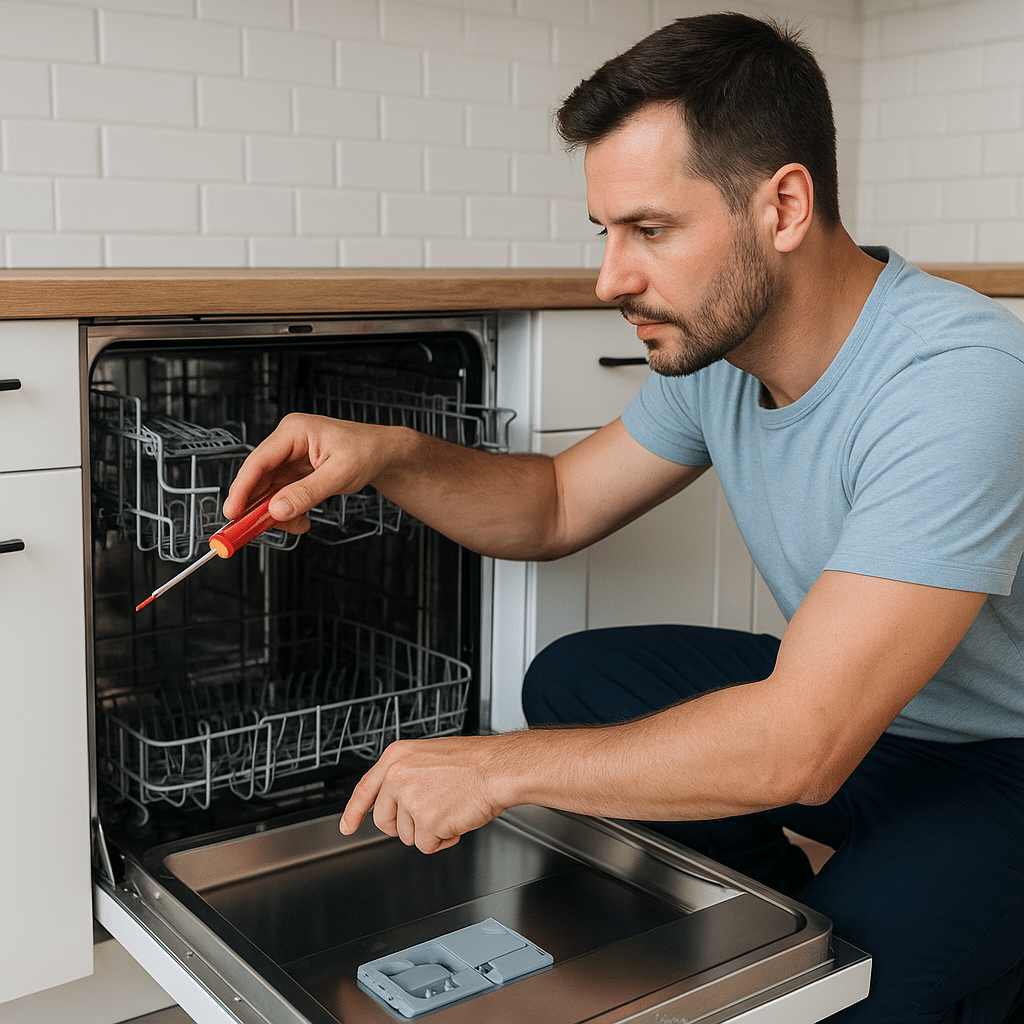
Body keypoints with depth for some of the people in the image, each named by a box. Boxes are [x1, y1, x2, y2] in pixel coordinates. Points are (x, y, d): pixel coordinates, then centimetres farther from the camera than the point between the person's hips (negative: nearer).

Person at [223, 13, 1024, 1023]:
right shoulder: (712, 348, -8)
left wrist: (500, 767, -29)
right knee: (570, 683, -2)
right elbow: (556, 507, 3)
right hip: (838, 703, 7)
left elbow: (800, 746, -37)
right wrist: (390, 455, -16)